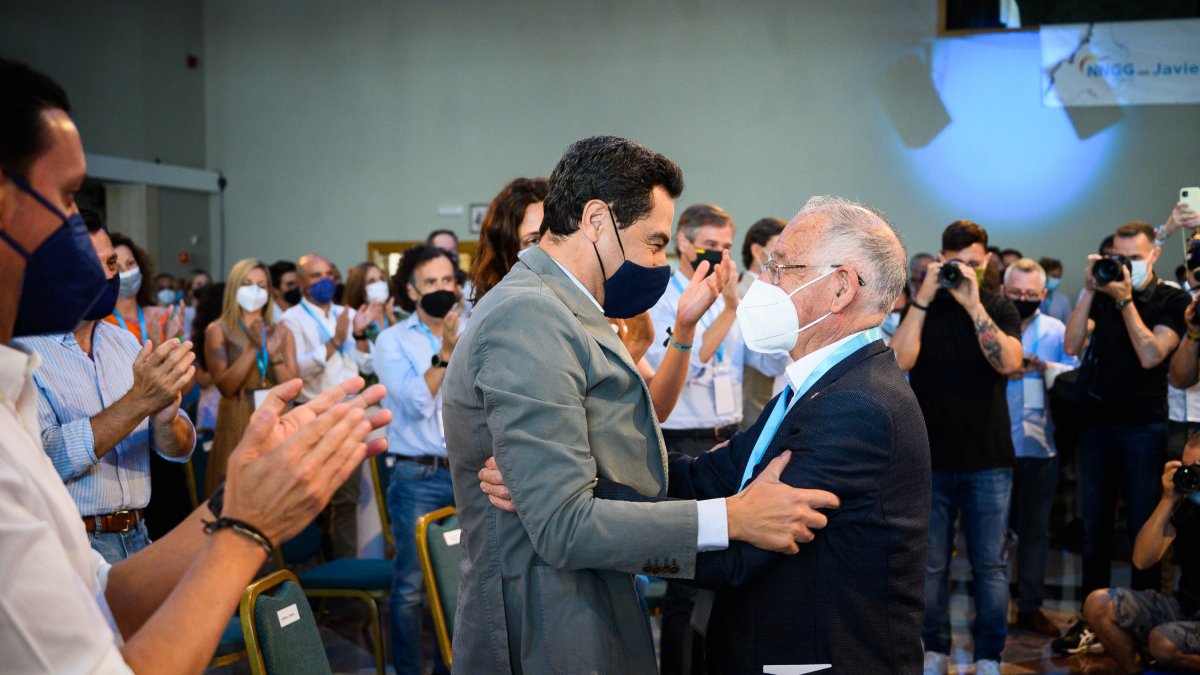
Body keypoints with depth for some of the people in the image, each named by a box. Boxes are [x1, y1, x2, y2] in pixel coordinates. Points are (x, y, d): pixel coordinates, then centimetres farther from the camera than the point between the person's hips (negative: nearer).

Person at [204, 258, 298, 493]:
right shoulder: (218, 330, 1)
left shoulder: (281, 332, 10)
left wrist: (274, 353, -13)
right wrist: (253, 348, -18)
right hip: (238, 426, -3)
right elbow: (225, 386, -11)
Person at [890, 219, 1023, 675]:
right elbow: (899, 361, -13)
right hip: (930, 456, 0)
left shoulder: (999, 307, 4)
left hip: (988, 459, 0)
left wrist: (973, 304, -18)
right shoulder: (920, 305, 4)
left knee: (990, 564, 3)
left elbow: (1009, 362, -14)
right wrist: (924, 298, -16)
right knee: (931, 564, 6)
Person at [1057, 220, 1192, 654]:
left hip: (1144, 427, -3)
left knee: (1143, 529, 1)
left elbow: (1150, 355, -15)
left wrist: (1125, 300, -16)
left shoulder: (1173, 301, -2)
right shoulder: (1103, 296, 8)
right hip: (1097, 423, 4)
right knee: (1094, 526, 7)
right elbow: (1072, 346, -5)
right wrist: (1089, 291, -11)